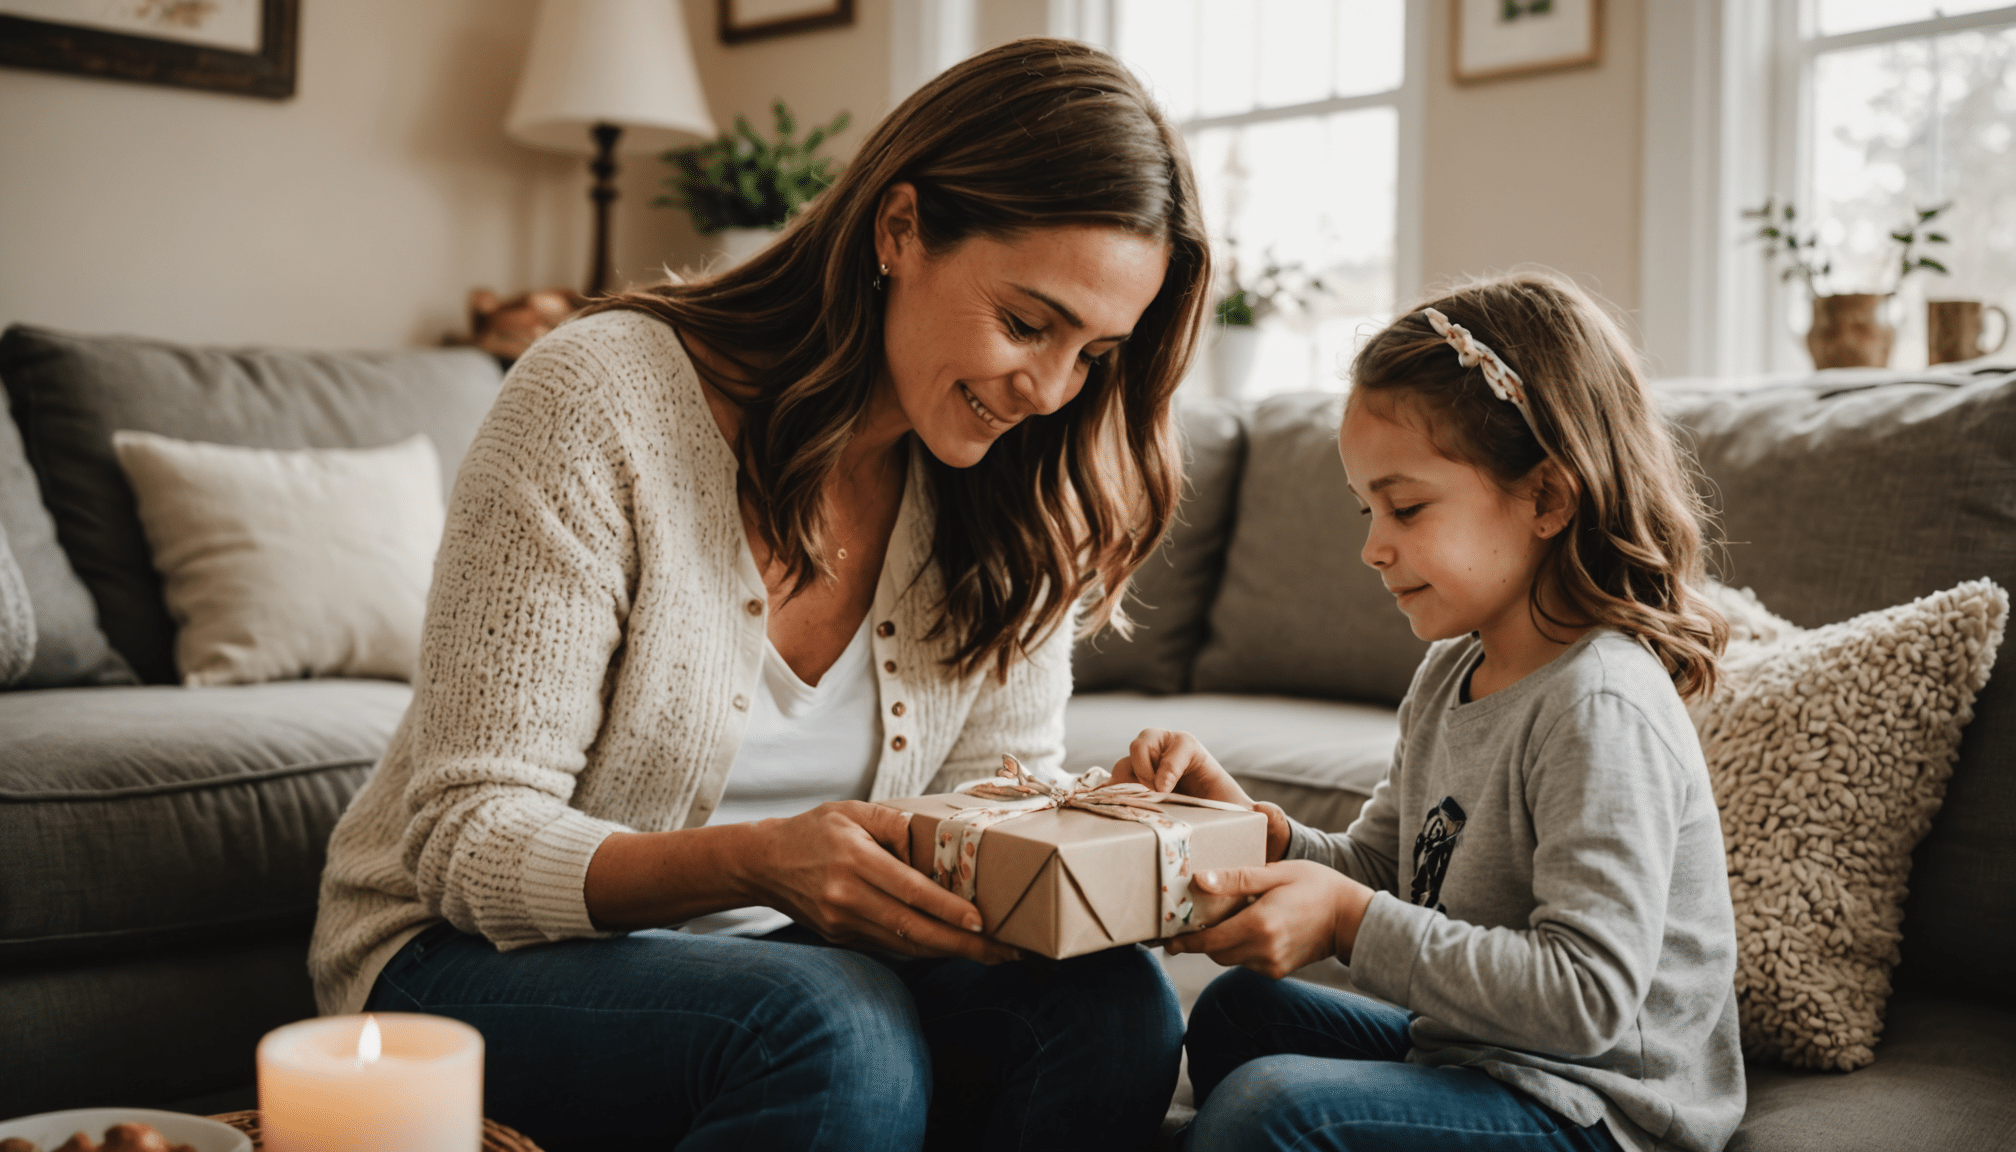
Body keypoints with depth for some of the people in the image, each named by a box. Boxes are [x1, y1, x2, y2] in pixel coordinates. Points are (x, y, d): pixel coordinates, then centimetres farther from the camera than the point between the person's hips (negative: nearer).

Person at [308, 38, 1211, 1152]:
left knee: (1111, 1001, -23)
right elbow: (469, 838, -20)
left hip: (771, 945, 5)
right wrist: (753, 864, -38)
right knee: (836, 1029, -35)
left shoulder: (1009, 501, -2)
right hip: (474, 955, -4)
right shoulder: (598, 400, -19)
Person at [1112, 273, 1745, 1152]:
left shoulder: (1600, 709, -24)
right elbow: (1372, 874, 12)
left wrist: (1349, 923, -29)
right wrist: (1239, 820, -6)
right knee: (1236, 1011, 20)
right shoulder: (1450, 674, 6)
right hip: (1475, 1050, 10)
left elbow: (1589, 997, -29)